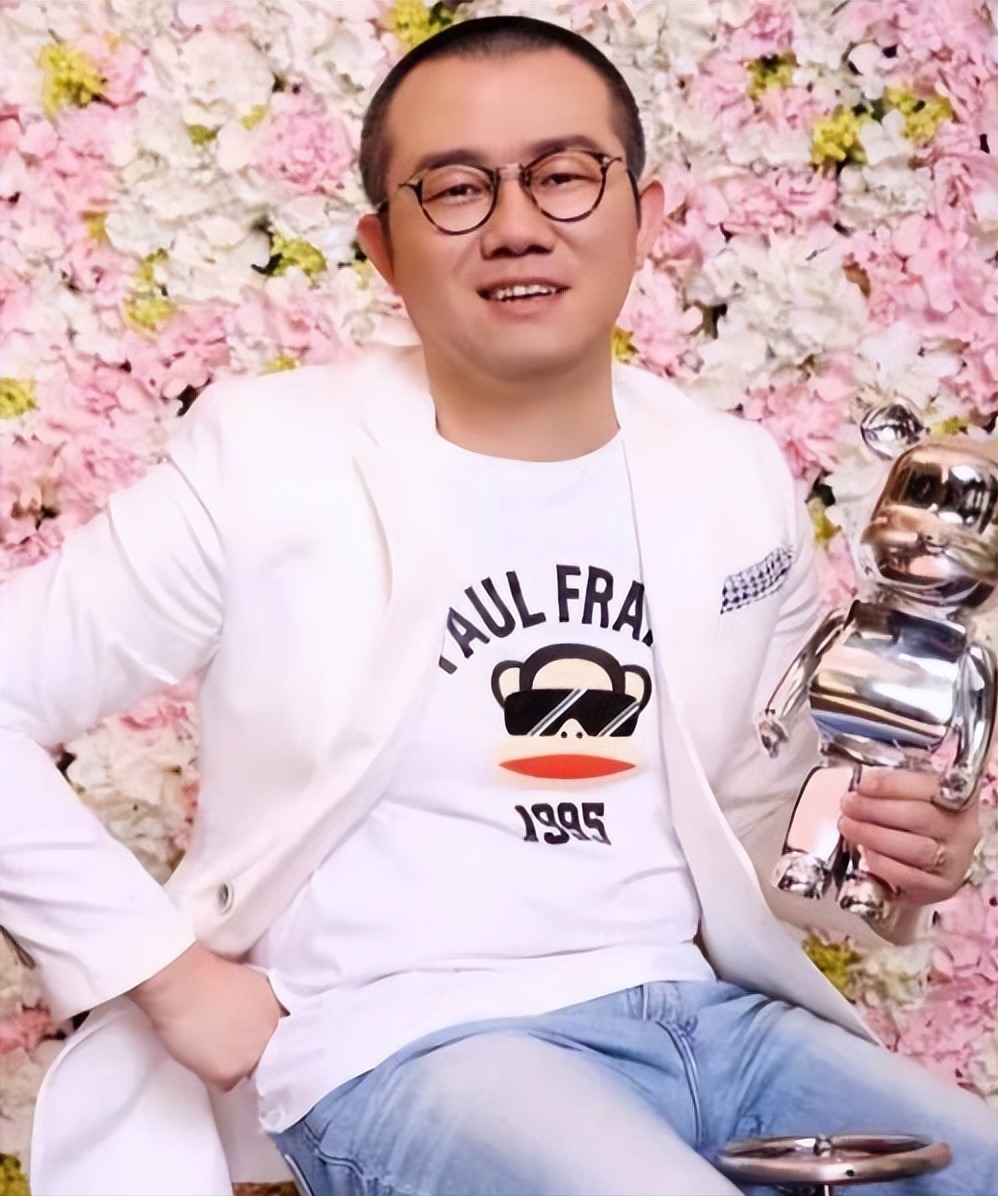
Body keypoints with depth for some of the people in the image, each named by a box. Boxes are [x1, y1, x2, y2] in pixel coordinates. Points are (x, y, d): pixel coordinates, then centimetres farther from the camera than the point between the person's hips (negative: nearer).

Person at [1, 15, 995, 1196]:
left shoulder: (737, 479, 7)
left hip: (711, 1012, 5)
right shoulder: (266, 462, -7)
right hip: (413, 1046, -5)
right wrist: (170, 971, -9)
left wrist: (877, 858, -3)